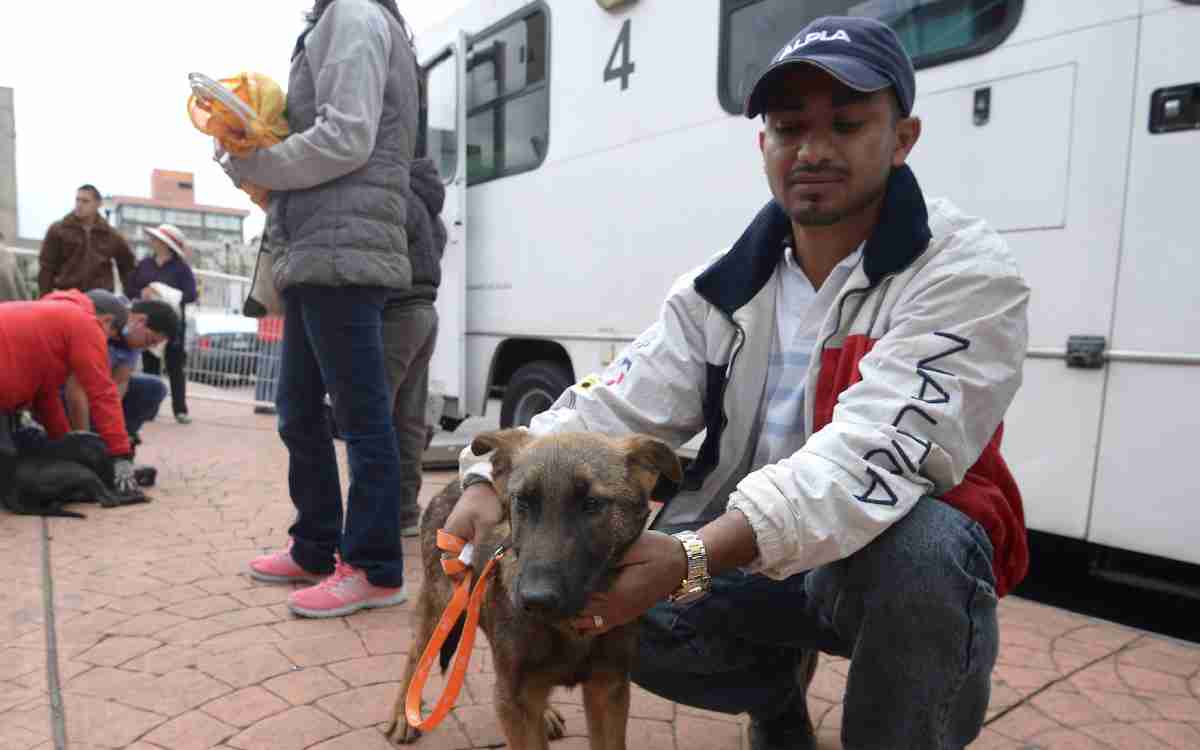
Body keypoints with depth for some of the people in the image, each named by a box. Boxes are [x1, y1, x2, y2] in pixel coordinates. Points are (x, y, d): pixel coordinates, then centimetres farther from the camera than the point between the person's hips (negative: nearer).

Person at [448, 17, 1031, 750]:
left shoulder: (967, 273, -17)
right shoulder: (722, 290, -2)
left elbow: (873, 455, -32)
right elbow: (615, 408, -10)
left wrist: (690, 560, -42)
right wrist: (495, 482, -27)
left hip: (900, 565, -4)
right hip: (747, 563, 5)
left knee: (913, 542, -37)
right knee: (604, 618, -14)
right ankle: (778, 689, 15)